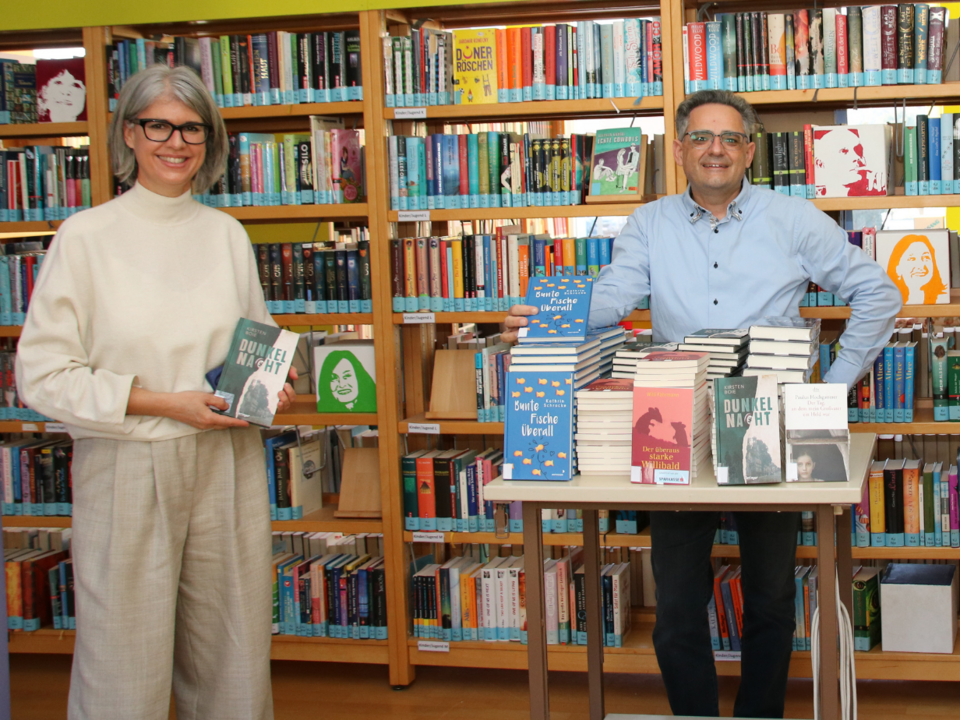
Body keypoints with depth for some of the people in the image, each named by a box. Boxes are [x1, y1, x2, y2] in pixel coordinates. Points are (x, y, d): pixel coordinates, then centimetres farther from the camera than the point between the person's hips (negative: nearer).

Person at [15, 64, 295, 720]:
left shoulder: (227, 234, 9)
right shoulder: (86, 236, -3)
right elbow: (42, 374, -7)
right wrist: (164, 403, -14)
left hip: (226, 464, 4)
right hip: (127, 468, -4)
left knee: (232, 658, 8)